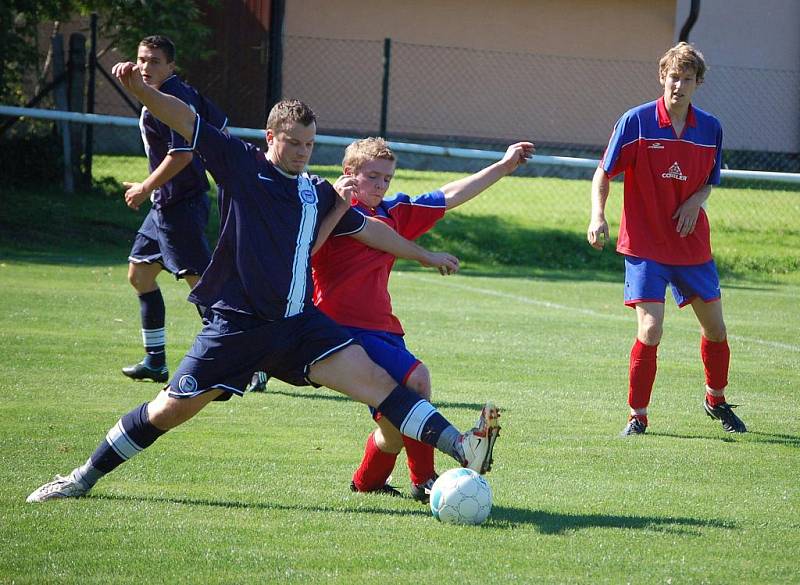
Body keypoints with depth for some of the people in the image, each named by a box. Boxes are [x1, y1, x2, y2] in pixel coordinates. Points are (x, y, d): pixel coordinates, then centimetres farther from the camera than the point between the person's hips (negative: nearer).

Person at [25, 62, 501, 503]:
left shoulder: (318, 193, 14)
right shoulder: (242, 165, 1)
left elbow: (368, 229, 28)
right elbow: (184, 120, -7)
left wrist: (424, 255, 36)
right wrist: (138, 88, -23)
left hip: (298, 322, 4)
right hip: (236, 322, -4)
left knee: (374, 378, -11)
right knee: (172, 408, -2)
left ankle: (462, 448, -19)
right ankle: (85, 477, 14)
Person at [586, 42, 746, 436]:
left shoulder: (710, 129, 1)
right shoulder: (636, 122, -10)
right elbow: (603, 173, -5)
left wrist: (697, 200, -6)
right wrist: (598, 217, -21)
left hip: (693, 244, 4)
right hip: (645, 245, -4)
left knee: (715, 328, 12)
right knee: (650, 332, -14)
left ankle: (716, 400, 37)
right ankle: (637, 416, 1)